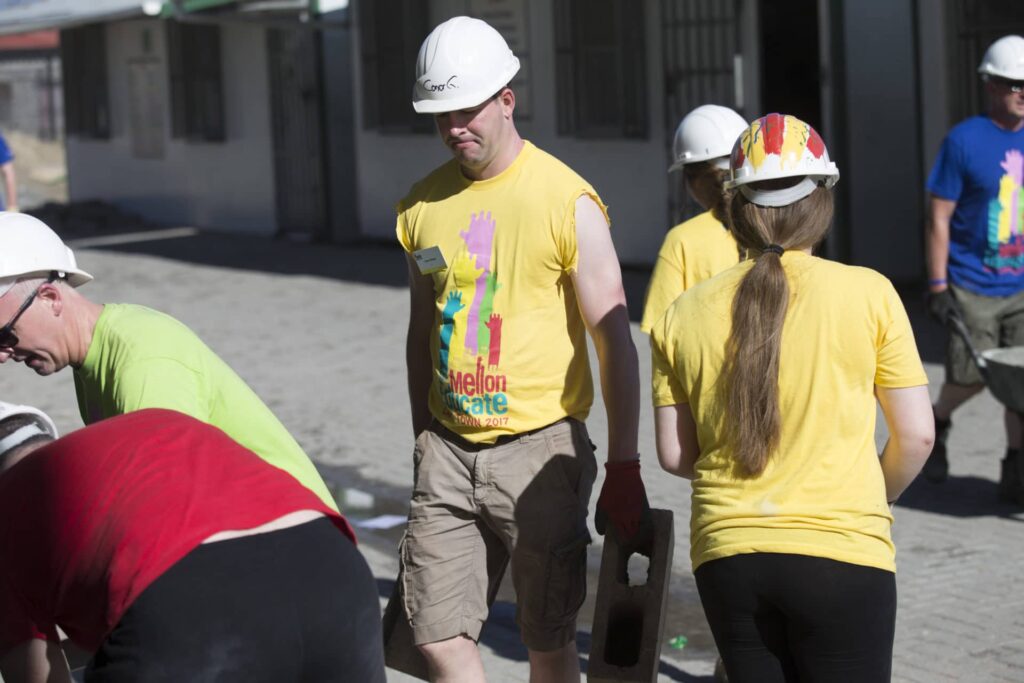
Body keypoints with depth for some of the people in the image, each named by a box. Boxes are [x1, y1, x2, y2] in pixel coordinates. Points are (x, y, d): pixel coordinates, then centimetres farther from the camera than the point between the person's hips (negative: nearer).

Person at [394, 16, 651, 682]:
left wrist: (625, 469, -11)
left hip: (539, 448, -4)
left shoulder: (568, 201, -9)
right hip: (449, 447, 4)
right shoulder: (423, 204, 7)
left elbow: (614, 341, -8)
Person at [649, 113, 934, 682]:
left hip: (726, 557, 3)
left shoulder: (684, 314, 2)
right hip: (841, 552, -3)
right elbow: (916, 434, -2)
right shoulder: (868, 294, -5)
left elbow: (673, 454, 6)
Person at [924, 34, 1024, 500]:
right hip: (973, 287, -4)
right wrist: (937, 288, -11)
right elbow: (938, 218, -7)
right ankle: (938, 423, 32)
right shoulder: (964, 141, -8)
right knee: (971, 378, 0)